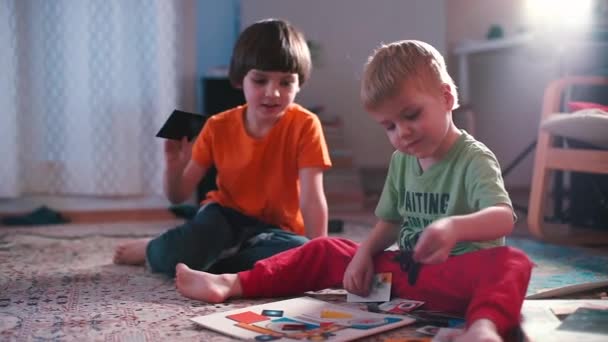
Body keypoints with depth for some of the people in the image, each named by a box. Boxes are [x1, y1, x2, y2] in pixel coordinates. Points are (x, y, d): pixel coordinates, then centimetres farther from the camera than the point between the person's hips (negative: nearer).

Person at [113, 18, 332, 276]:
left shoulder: (305, 126, -16)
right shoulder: (218, 128, -7)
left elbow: (311, 198, -22)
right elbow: (178, 196, -3)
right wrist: (174, 165, -23)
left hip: (275, 229, 0)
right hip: (225, 219, 0)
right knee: (177, 254, -33)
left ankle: (201, 256, -15)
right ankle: (153, 249, 6)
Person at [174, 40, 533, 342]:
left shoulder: (474, 159, -13)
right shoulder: (401, 161, 8)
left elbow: (504, 218, -29)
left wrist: (454, 227, -48)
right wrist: (364, 253, -1)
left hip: (456, 274, -7)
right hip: (402, 270, 7)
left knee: (510, 263, -38)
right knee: (327, 251, 6)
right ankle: (231, 284, 5)